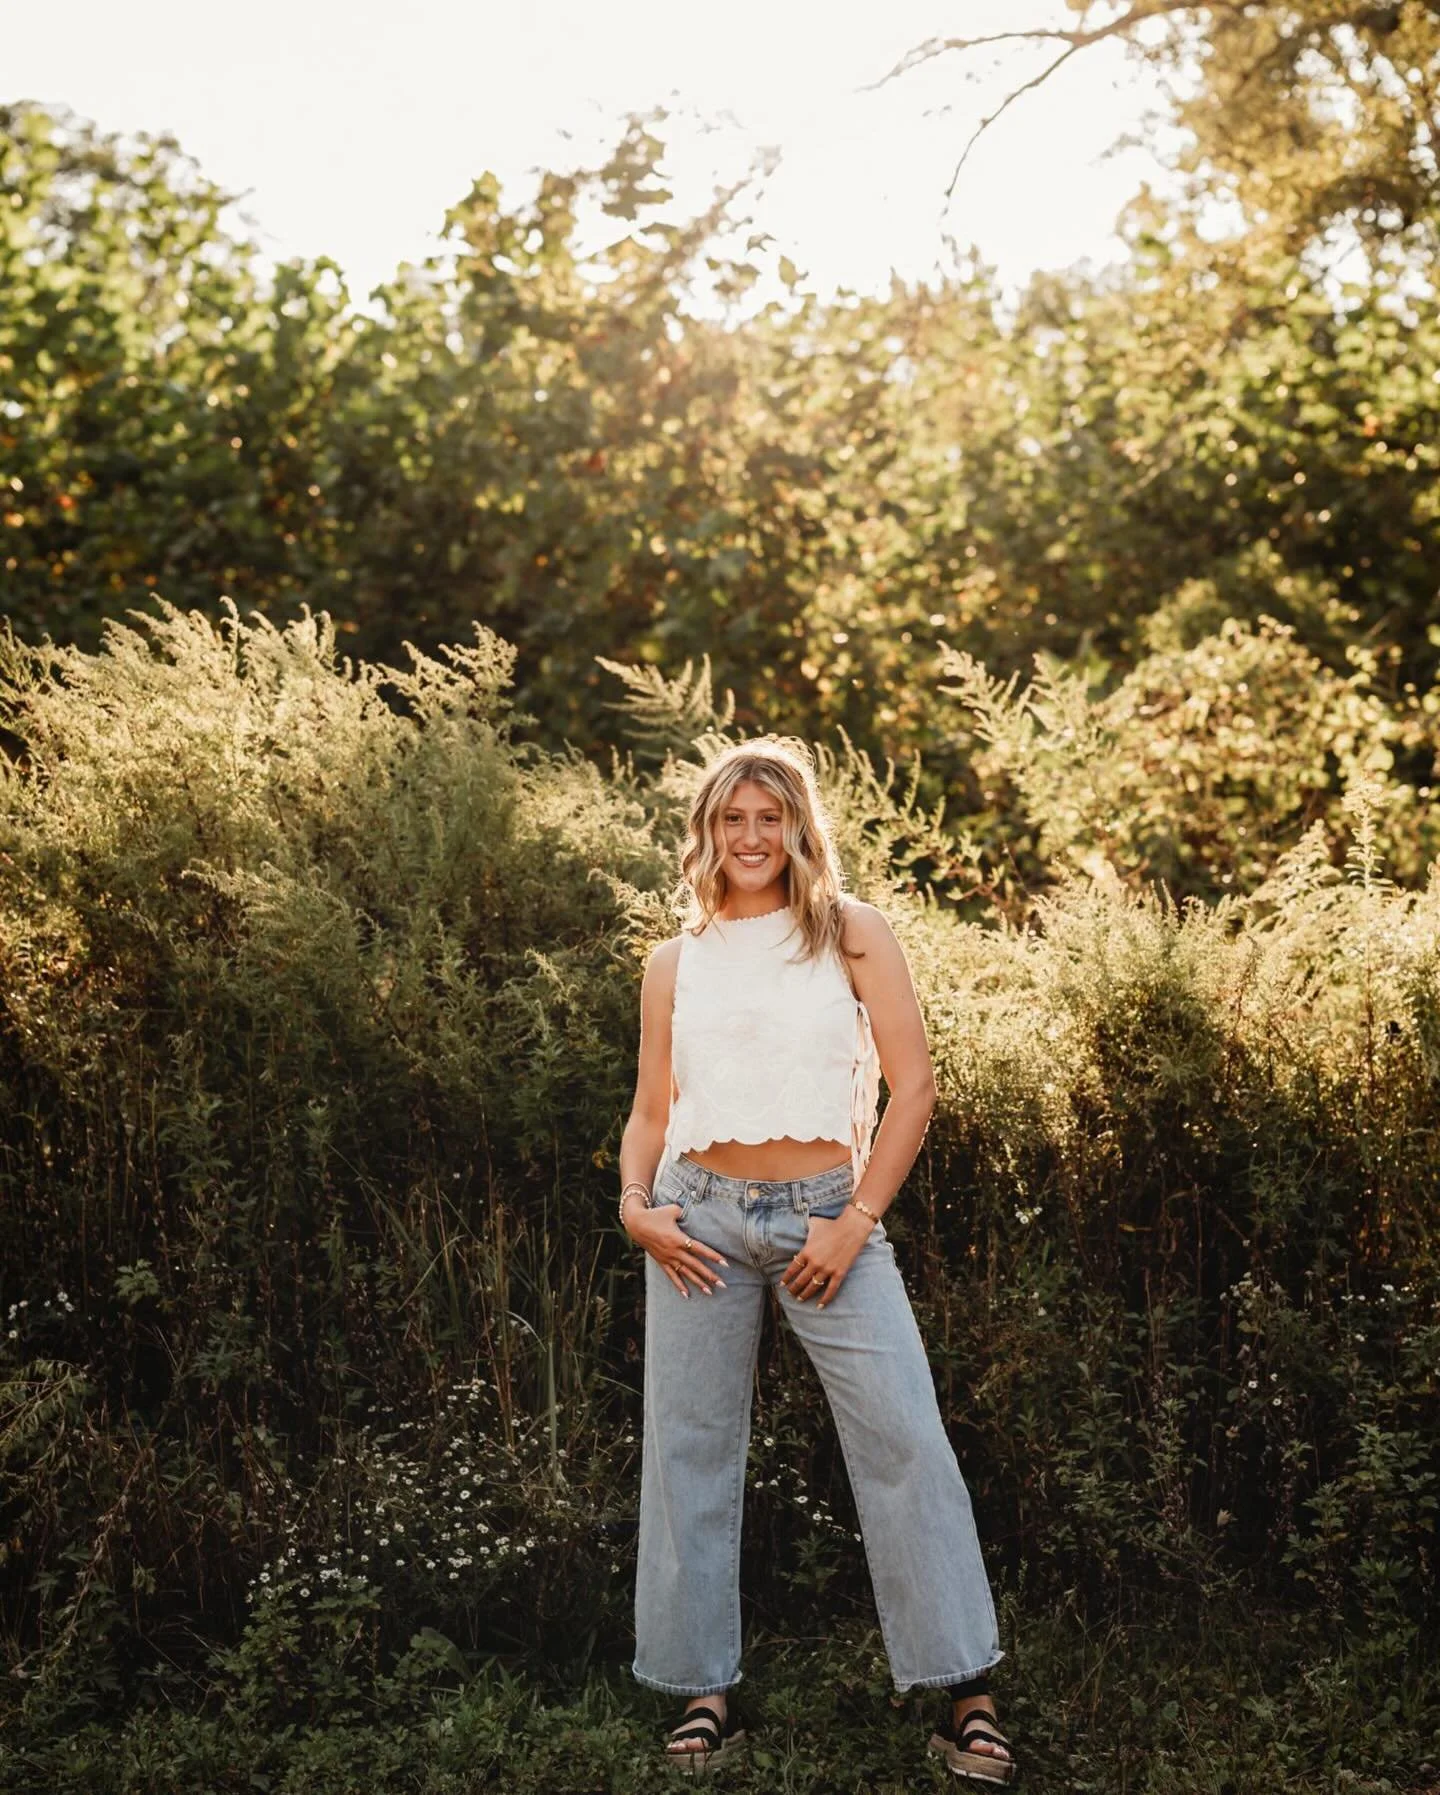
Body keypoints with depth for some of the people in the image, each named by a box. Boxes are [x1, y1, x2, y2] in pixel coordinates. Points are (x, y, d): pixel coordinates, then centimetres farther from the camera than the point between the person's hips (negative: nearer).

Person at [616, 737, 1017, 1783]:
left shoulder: (852, 935, 3)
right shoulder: (676, 962, 11)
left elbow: (913, 1085, -1)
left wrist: (859, 1219, -9)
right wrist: (636, 1205, -2)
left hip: (827, 1216, -2)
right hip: (702, 1217, 3)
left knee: (906, 1440, -8)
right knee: (691, 1451, 5)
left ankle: (965, 1696, 1)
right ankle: (704, 1693, 17)